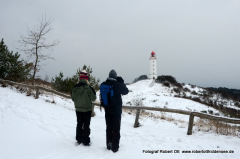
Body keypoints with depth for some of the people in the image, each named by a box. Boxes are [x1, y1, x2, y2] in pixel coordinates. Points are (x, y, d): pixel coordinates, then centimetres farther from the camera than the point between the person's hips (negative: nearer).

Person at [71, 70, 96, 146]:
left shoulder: (75, 88, -7)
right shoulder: (88, 88, -21)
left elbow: (73, 98, 5)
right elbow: (93, 98, -12)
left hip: (78, 109, 4)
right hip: (87, 109, -4)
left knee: (79, 124, 17)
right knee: (86, 125, 6)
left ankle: (79, 140, 25)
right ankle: (85, 141, 11)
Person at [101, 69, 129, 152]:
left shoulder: (103, 85, -2)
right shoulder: (117, 84, -17)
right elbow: (126, 91, -1)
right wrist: (122, 82, 3)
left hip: (107, 110, 5)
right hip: (116, 110, -4)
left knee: (108, 128, 15)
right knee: (116, 129, 4)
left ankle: (109, 145, 24)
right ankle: (115, 147, 8)